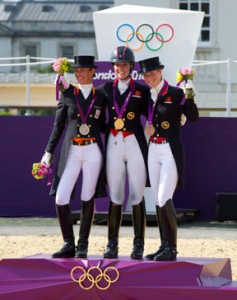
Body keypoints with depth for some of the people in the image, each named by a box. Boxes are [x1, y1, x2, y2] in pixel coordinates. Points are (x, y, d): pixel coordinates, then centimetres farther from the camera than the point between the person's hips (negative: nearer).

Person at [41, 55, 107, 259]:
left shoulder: (100, 97, 8)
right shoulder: (67, 95, 7)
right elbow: (58, 125, 9)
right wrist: (49, 152, 7)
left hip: (93, 152, 0)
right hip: (71, 152, 0)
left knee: (88, 198, 1)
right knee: (61, 199, -8)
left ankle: (83, 245, 11)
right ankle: (69, 244, 6)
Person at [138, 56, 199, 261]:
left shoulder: (175, 94, -7)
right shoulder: (147, 96, 11)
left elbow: (193, 117, -17)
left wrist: (190, 97, -29)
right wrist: (148, 128, 2)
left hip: (171, 151, -7)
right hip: (153, 151, 7)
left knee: (165, 199, -13)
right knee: (158, 201, 7)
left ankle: (172, 248, -7)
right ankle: (164, 245, 13)